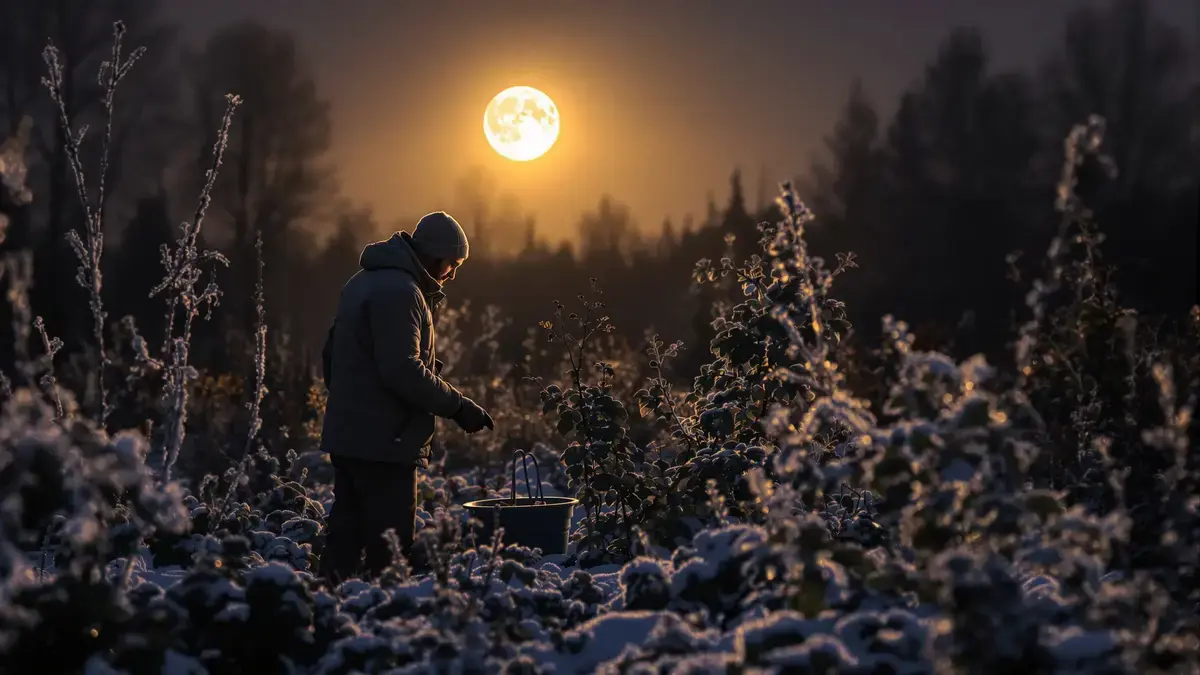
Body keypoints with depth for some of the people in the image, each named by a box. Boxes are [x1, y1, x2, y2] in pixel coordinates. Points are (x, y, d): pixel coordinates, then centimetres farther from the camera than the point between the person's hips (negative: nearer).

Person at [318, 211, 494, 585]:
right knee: (390, 546, -7)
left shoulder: (363, 281, 17)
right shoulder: (399, 291, -16)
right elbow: (403, 370, -23)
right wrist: (459, 406, -16)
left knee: (345, 536, 12)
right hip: (383, 442, -10)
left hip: (346, 437, 10)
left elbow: (332, 353, 24)